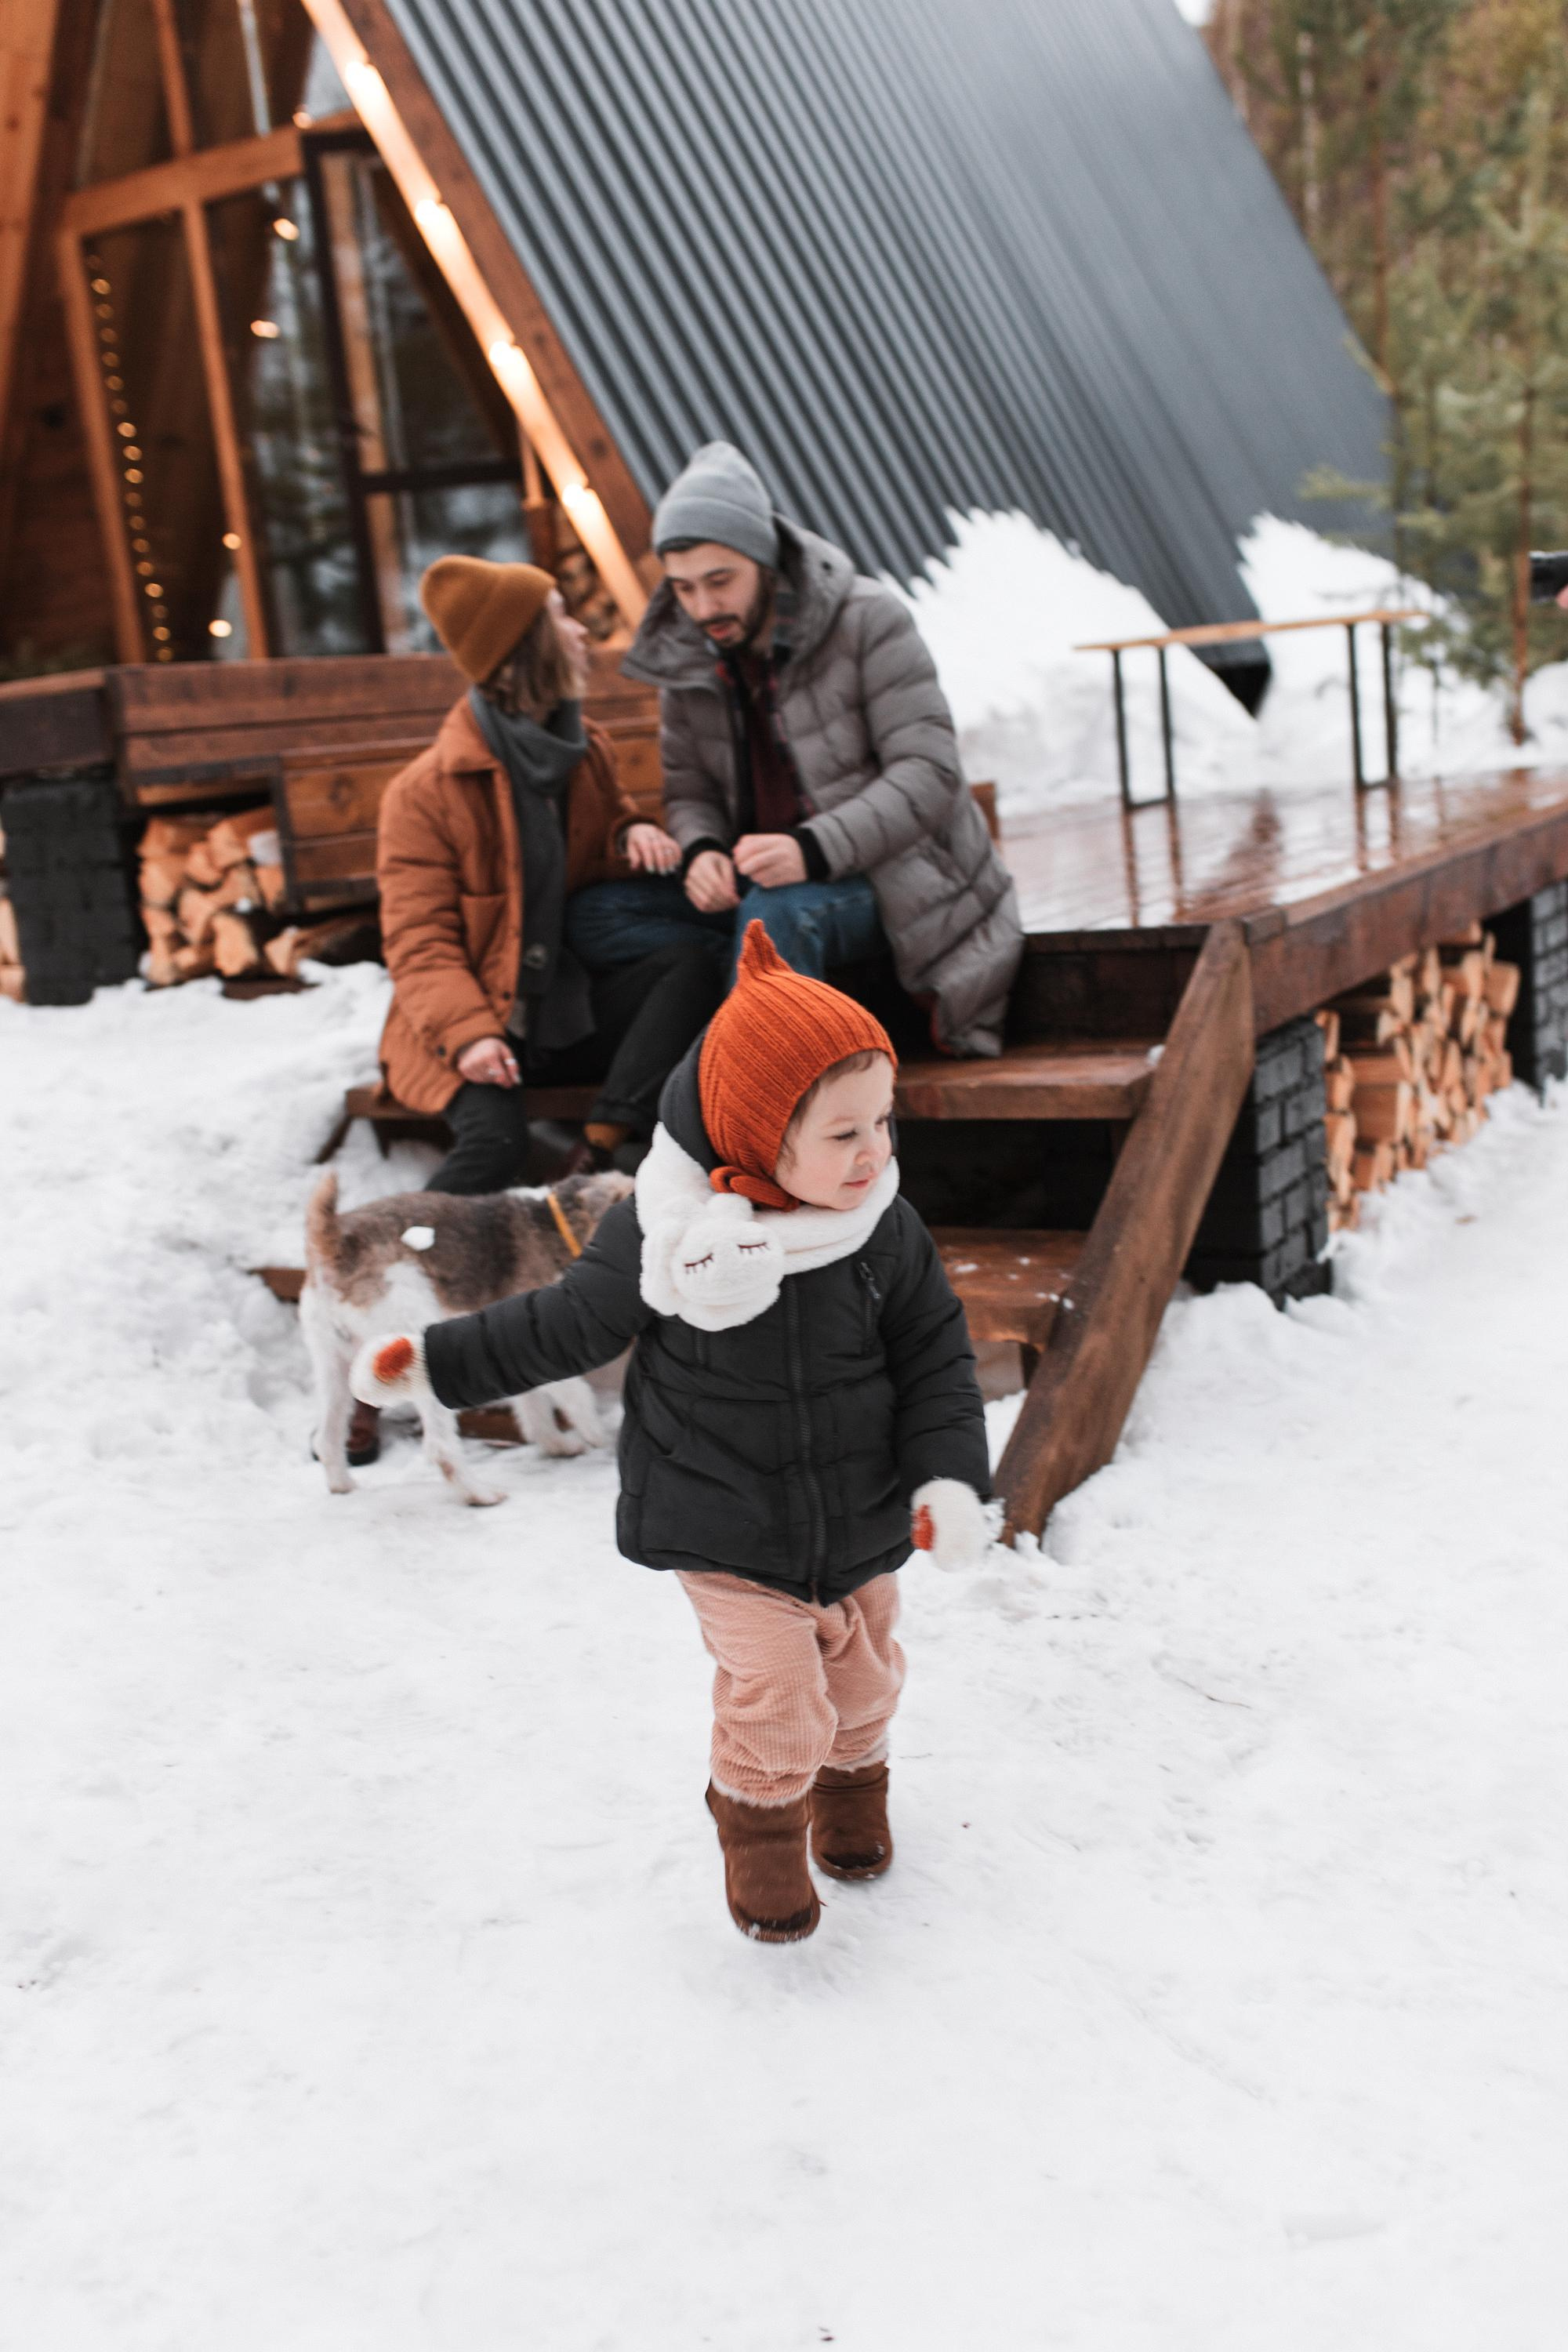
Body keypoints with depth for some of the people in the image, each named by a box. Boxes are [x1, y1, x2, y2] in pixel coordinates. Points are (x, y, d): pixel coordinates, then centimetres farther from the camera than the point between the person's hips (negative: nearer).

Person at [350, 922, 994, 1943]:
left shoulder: (887, 1231, -14)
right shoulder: (664, 1237, -21)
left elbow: (938, 1359, -4)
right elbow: (568, 1324, -5)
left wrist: (949, 1476, -16)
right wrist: (437, 1361, -3)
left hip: (865, 1527, 3)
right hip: (730, 1537, -3)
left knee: (863, 1676, 19)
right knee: (773, 1696, -5)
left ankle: (851, 1785, 52)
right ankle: (763, 1831, 27)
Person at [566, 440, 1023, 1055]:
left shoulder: (869, 622, -12)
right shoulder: (686, 657, 3)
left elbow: (929, 772, -18)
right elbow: (689, 790, 9)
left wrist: (813, 849, -33)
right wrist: (700, 852, -17)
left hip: (894, 882, -6)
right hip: (764, 883, 6)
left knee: (775, 911, -39)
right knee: (597, 916, -14)